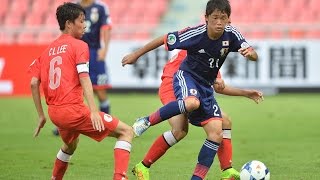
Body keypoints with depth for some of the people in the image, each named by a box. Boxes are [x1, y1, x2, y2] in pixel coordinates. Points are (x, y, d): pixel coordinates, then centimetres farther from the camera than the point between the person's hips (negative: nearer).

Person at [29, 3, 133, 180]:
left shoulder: (48, 50, 16)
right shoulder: (79, 45, -2)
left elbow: (34, 83, 11)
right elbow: (84, 78, -14)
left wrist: (41, 116, 17)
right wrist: (93, 111, -21)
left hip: (54, 112, 7)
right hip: (73, 110, -7)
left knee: (70, 145, 38)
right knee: (126, 132, -2)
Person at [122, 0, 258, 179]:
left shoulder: (231, 34, -12)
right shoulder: (196, 34, -23)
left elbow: (254, 56, -12)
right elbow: (164, 39, -12)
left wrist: (250, 52, -38)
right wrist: (136, 55, -5)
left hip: (206, 86, 5)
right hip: (187, 76, -5)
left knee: (216, 134, -8)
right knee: (192, 103, -40)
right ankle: (147, 122, -20)